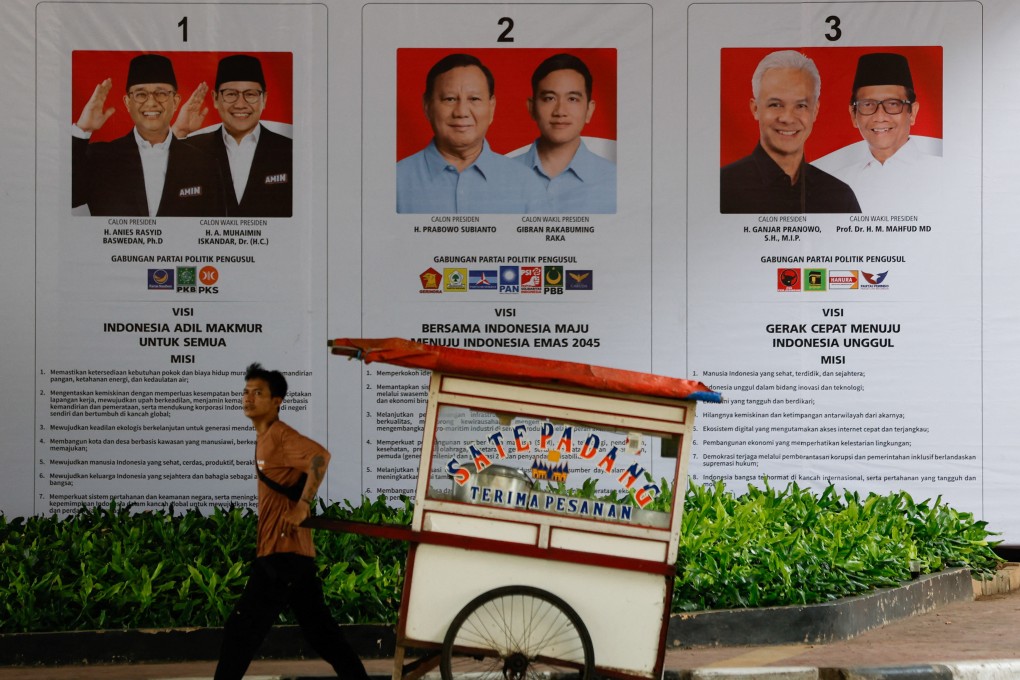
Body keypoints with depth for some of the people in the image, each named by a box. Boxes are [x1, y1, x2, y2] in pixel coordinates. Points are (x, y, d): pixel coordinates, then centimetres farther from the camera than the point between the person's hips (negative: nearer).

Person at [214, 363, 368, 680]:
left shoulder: (280, 435, -11)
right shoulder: (264, 438, 17)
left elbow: (320, 456, -29)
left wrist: (303, 505, -28)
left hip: (282, 552, -10)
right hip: (290, 552, 10)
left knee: (241, 630, -6)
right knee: (322, 632, 13)